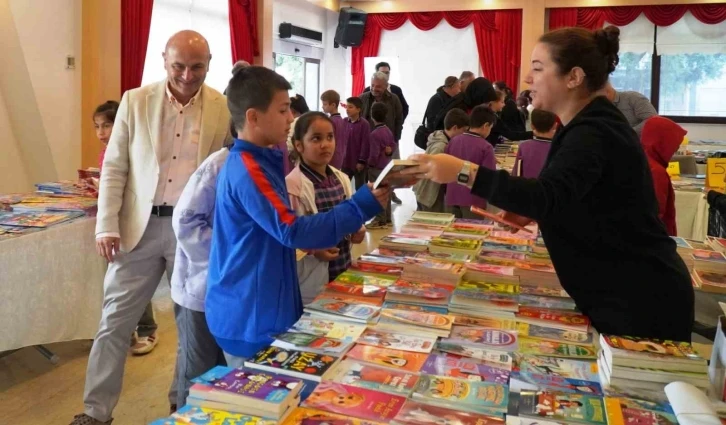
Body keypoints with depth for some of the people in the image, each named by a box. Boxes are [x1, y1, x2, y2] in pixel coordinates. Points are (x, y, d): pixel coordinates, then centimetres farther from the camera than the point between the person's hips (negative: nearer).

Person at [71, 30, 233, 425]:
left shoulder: (224, 109, -1)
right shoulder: (135, 101, 3)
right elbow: (114, 168, 3)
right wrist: (107, 225, -4)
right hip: (139, 226, 1)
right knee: (115, 321, 6)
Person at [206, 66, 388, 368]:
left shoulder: (255, 162, 10)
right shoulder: (248, 170, -22)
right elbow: (291, 230, -27)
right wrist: (360, 207, -24)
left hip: (257, 309, 10)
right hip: (249, 318, -10)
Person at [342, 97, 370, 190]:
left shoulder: (364, 124, -12)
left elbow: (365, 144, -12)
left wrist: (362, 161, -12)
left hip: (358, 162, -5)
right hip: (345, 161, 5)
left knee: (360, 188, 10)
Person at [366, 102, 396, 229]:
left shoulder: (374, 134, -21)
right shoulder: (388, 130, 6)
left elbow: (374, 153, -21)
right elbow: (393, 144, 15)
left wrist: (369, 163, -6)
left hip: (376, 167, -9)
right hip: (386, 166, 9)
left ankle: (380, 220, 2)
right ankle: (387, 219, 24)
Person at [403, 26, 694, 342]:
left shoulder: (593, 133, -23)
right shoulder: (590, 126, 8)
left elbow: (549, 197, -39)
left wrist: (464, 173, -44)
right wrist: (532, 210, 2)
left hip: (640, 298, -10)